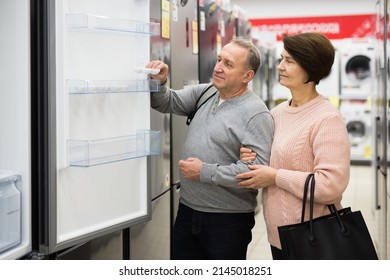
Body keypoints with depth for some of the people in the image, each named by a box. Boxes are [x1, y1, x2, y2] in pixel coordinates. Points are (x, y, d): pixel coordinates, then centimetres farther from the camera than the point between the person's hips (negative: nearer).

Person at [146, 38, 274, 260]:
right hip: (187, 210, 7)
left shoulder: (256, 113, -15)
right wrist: (159, 82, -10)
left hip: (228, 218, -6)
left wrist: (205, 172, -21)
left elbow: (258, 168, -24)